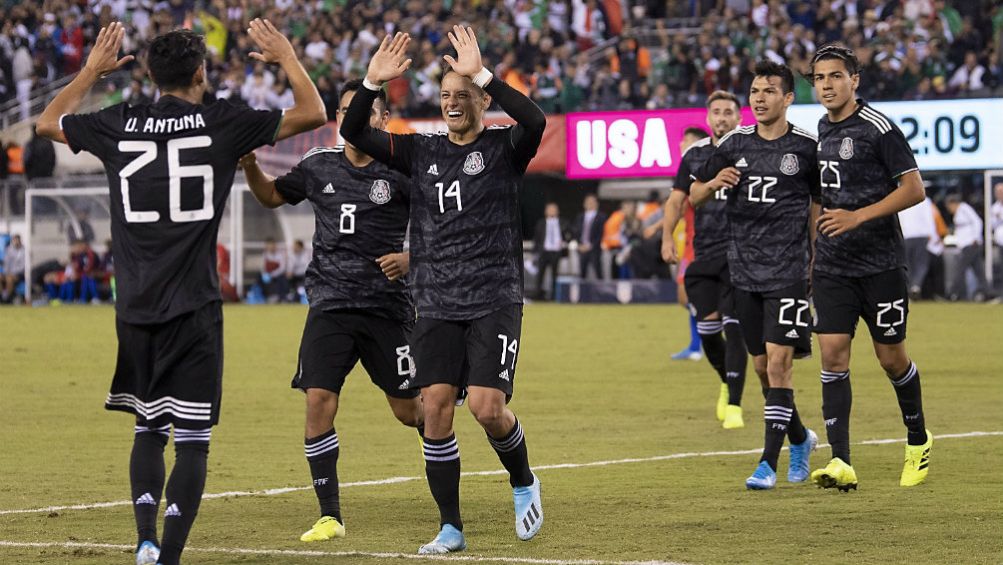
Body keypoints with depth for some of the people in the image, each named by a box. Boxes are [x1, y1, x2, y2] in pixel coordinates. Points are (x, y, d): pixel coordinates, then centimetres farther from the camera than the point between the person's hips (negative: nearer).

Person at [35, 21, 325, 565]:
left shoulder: (117, 125, 4)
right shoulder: (221, 124, -4)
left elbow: (48, 122, 24)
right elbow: (312, 113, 6)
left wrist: (92, 70, 33)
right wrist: (287, 59, 20)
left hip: (134, 310, 4)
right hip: (194, 310, -4)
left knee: (149, 428, 18)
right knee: (192, 438, -1)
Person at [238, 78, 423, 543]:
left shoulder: (401, 170, -5)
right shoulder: (319, 166, 7)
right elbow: (272, 196, 23)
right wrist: (250, 167, 4)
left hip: (387, 308, -3)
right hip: (330, 306, 3)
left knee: (408, 410, 5)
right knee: (318, 402, -11)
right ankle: (330, 515, -4)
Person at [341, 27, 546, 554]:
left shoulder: (504, 148, -1)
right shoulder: (422, 151, 11)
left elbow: (534, 121, -24)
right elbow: (353, 133, 5)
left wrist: (483, 74, -28)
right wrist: (372, 84, -10)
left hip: (495, 302, -4)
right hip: (437, 306, 4)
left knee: (487, 407, -15)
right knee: (435, 406, -6)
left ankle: (524, 483, 16)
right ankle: (450, 528, 4)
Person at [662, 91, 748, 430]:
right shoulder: (694, 155, 10)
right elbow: (677, 199, 14)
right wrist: (667, 237, 1)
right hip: (704, 253, 4)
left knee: (734, 328, -12)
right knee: (707, 327, 1)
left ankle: (734, 405, -9)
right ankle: (727, 384, 30)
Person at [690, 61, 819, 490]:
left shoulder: (805, 147, -2)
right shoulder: (735, 144, 7)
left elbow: (819, 206, 7)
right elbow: (693, 196, 13)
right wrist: (714, 183, -9)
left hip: (788, 272, -4)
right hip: (744, 272, 4)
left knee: (779, 363, -12)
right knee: (762, 367, 10)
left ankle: (768, 463, -11)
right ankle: (800, 439, 32)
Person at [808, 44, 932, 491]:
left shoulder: (878, 128, -11)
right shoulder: (820, 131, 10)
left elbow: (914, 189, -12)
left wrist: (857, 216, -20)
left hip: (881, 265, -5)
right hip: (832, 266, 5)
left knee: (892, 358, 5)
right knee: (832, 355, -8)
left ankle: (919, 441, 30)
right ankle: (841, 463, -12)